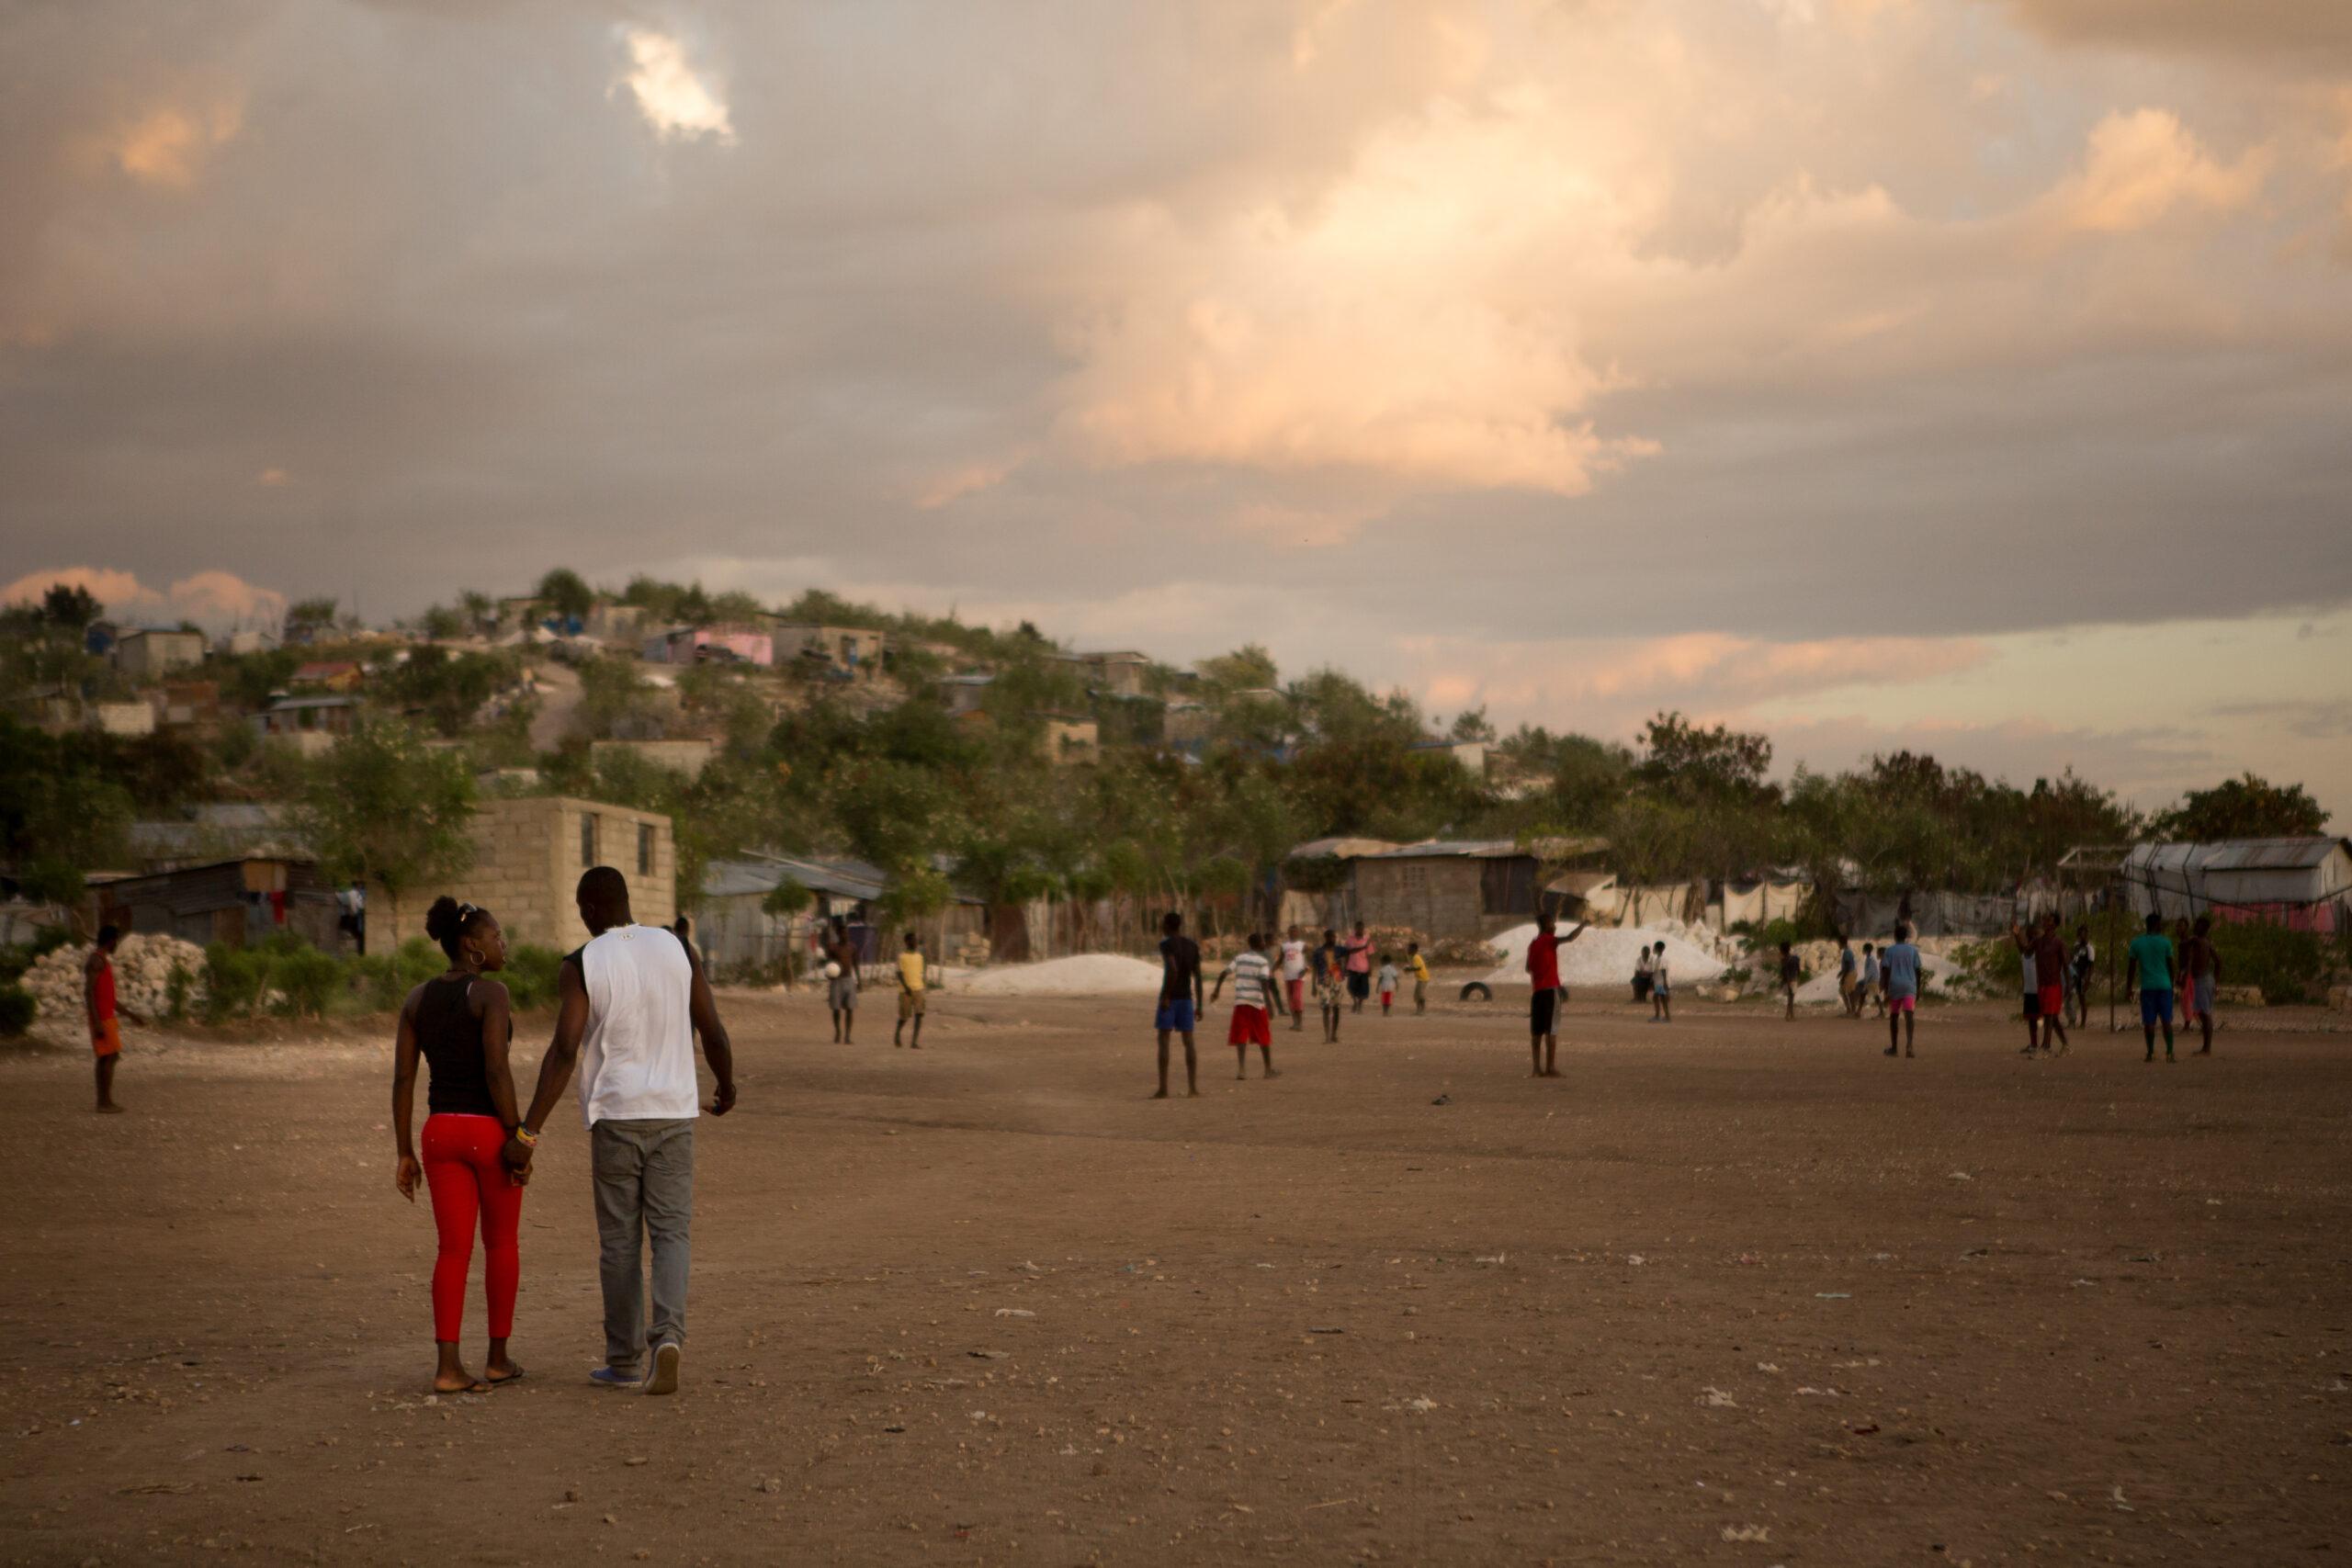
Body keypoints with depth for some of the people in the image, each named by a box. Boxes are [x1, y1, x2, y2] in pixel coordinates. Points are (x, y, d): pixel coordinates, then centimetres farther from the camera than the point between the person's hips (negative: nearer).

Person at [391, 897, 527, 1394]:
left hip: (441, 1133, 4)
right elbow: (496, 1071, -19)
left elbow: (402, 1079, 4)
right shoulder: (491, 992, -11)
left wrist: (405, 1154, 7)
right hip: (490, 1131, -4)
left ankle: (449, 1367, -7)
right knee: (502, 1241, 15)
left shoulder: (417, 998, 7)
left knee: (454, 1250, 5)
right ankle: (497, 1356, 22)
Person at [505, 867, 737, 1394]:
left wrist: (527, 1132, -16)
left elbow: (564, 1052, -16)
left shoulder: (579, 966, -7)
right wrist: (726, 1087, 21)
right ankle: (667, 1336, -17)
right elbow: (714, 1033, 2)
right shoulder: (676, 949, 2)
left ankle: (624, 1361, 15)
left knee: (619, 1240, 9)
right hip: (672, 1114, 2)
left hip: (614, 1117, -2)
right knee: (671, 1233, 5)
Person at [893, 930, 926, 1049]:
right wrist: (906, 987, -23)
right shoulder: (901, 957, -4)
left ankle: (915, 1042, -12)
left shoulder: (919, 956, 11)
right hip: (905, 991, -3)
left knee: (919, 1015, -11)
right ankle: (897, 1033, 32)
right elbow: (899, 973, -11)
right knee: (904, 1016, 3)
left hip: (918, 990, 3)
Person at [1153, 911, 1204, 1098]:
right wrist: (1198, 1005, 9)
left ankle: (1163, 1089, -8)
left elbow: (1172, 970, -25)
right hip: (1187, 997, 5)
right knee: (1188, 1042, 8)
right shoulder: (1193, 945, 9)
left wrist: (1166, 996, -19)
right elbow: (1197, 976, 7)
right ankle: (1193, 1088, 2)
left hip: (1169, 997, -5)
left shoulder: (1166, 944, -10)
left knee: (1163, 1041, -3)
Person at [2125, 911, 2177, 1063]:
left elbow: (2131, 966, 5)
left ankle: (2150, 1053, 3)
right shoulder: (2165, 942, -2)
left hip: (2147, 986, 1)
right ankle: (2169, 1052, -1)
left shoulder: (2136, 943, 2)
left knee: (2149, 1022, 3)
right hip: (2164, 985, -1)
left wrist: (2129, 986, 12)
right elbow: (2171, 965, 4)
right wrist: (2172, 984, 15)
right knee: (2166, 1020, 4)